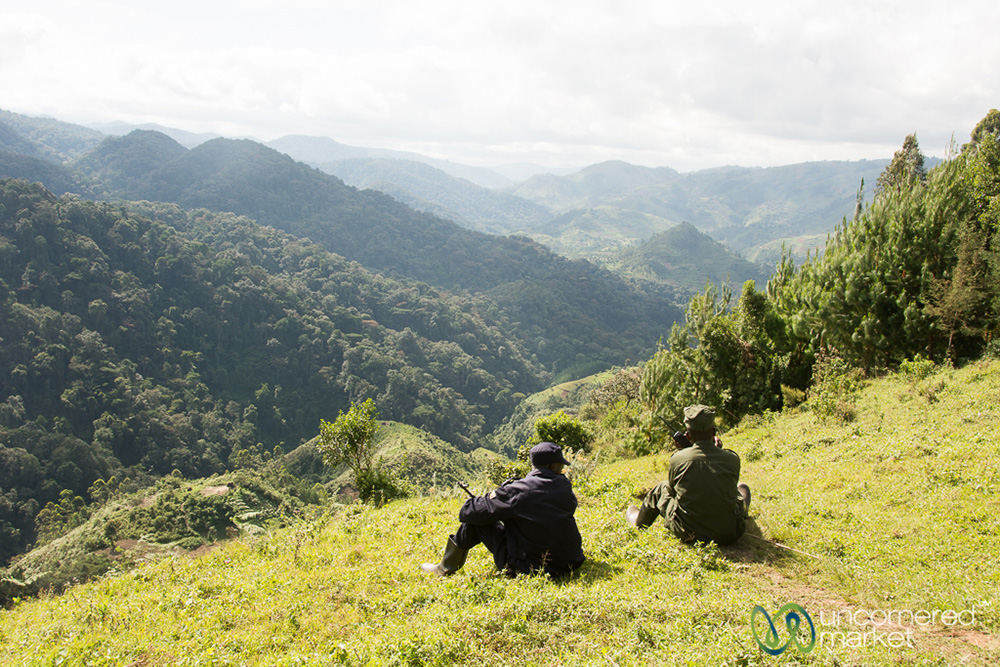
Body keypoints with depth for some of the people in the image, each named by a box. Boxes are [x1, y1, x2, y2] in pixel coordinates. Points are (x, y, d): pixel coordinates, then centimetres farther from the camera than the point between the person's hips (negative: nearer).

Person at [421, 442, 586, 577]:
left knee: (474, 521, 7)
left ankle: (446, 568, 24)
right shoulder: (565, 488, -3)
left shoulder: (516, 491, -14)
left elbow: (467, 513, -10)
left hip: (527, 567, -5)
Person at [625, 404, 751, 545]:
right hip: (730, 535, 1)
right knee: (742, 488, 30)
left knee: (661, 488, 27)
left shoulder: (677, 459, -12)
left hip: (689, 535, 0)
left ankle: (637, 520, 54)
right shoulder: (732, 458, -11)